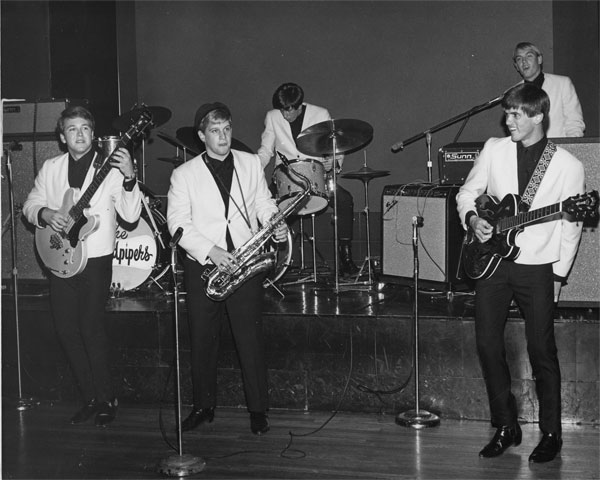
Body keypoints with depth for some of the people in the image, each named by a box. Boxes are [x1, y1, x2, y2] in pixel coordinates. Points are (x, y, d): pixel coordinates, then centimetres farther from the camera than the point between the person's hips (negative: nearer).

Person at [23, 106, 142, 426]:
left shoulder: (110, 168, -5)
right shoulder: (51, 168, 8)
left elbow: (130, 215, -12)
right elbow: (30, 205, 13)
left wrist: (129, 178, -27)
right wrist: (45, 214, -9)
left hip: (95, 259, -4)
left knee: (91, 328, -8)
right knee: (66, 330, 6)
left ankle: (106, 400, 6)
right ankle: (90, 398, 19)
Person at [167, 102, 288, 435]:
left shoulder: (251, 163, 8)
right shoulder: (184, 174, -1)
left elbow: (263, 202, 13)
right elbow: (178, 223, -7)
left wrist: (276, 225, -9)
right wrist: (211, 252, -18)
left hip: (244, 263, 1)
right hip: (202, 267, 0)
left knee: (250, 338, 0)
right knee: (202, 339, 7)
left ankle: (258, 409, 10)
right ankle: (204, 405, 22)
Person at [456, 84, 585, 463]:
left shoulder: (568, 166, -5)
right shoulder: (494, 149, 3)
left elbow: (571, 225, 0)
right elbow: (467, 192, 13)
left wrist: (558, 275, -2)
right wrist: (472, 218, -8)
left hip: (538, 267, -3)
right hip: (492, 259, 3)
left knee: (542, 350, 0)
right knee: (488, 343, 2)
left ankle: (551, 434, 14)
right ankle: (506, 427, 17)